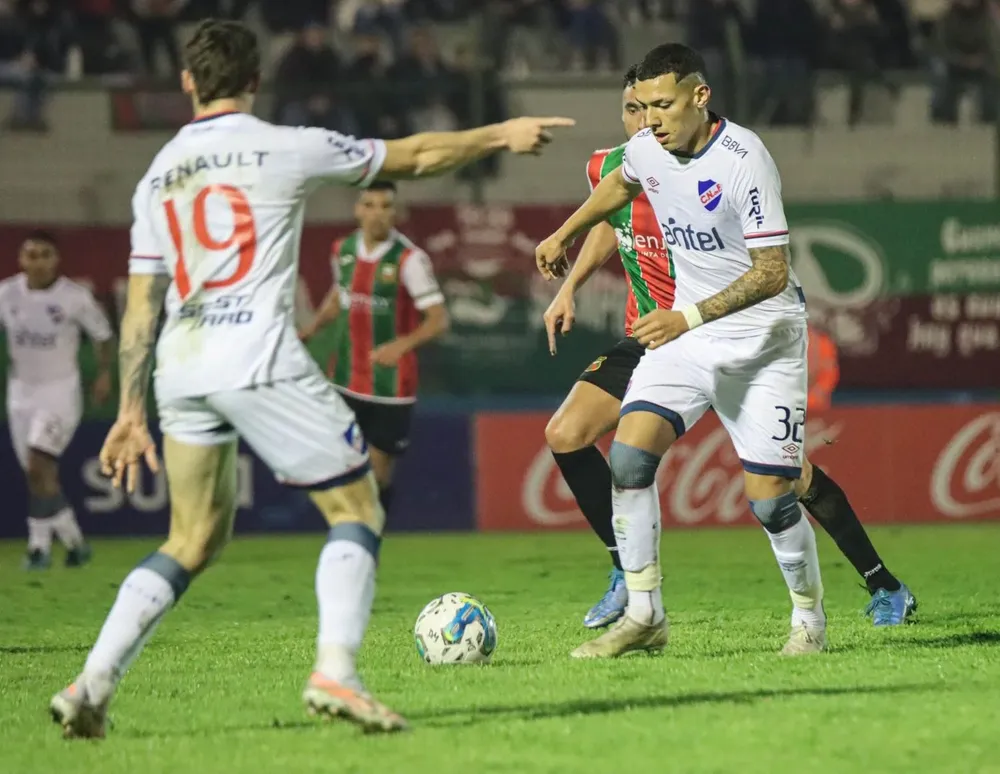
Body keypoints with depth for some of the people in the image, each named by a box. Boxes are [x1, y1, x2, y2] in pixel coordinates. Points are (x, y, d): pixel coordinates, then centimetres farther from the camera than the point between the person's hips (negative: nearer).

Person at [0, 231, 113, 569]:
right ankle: (72, 539, 22)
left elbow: (102, 335, 4)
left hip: (60, 391, -4)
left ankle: (40, 544, -9)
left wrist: (104, 373, -2)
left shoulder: (75, 297, -11)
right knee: (41, 475, 9)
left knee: (38, 466, -19)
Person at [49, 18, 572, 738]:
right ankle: (335, 672, -15)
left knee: (193, 542, 15)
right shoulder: (286, 148, 1)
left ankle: (91, 685, 2)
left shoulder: (158, 175, 15)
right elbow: (416, 156, 10)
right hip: (260, 360, -6)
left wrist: (131, 410, 18)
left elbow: (140, 306, 15)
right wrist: (501, 135, 25)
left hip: (180, 368, 6)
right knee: (357, 509, 4)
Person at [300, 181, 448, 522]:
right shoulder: (343, 250, 0)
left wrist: (403, 344, -35)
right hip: (346, 379, 4)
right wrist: (313, 327, 5)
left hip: (390, 384, -4)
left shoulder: (409, 259, -16)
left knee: (379, 470, 3)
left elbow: (439, 320, -18)